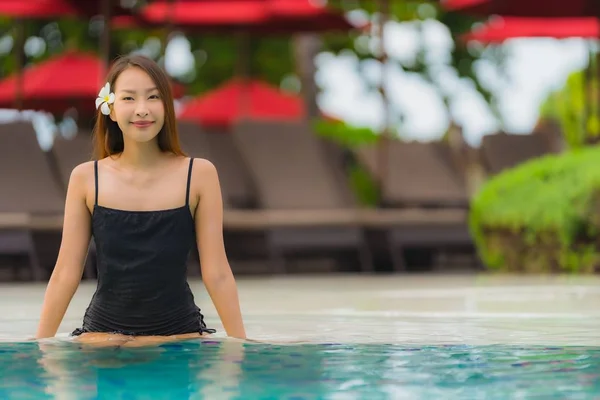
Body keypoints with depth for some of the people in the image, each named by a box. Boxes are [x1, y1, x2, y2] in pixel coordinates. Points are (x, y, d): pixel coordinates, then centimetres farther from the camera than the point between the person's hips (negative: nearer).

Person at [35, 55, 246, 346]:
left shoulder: (199, 175, -4)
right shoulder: (86, 179, -1)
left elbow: (217, 274, -3)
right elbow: (66, 274, 3)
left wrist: (240, 345, -4)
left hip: (180, 335, -1)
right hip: (102, 336, 1)